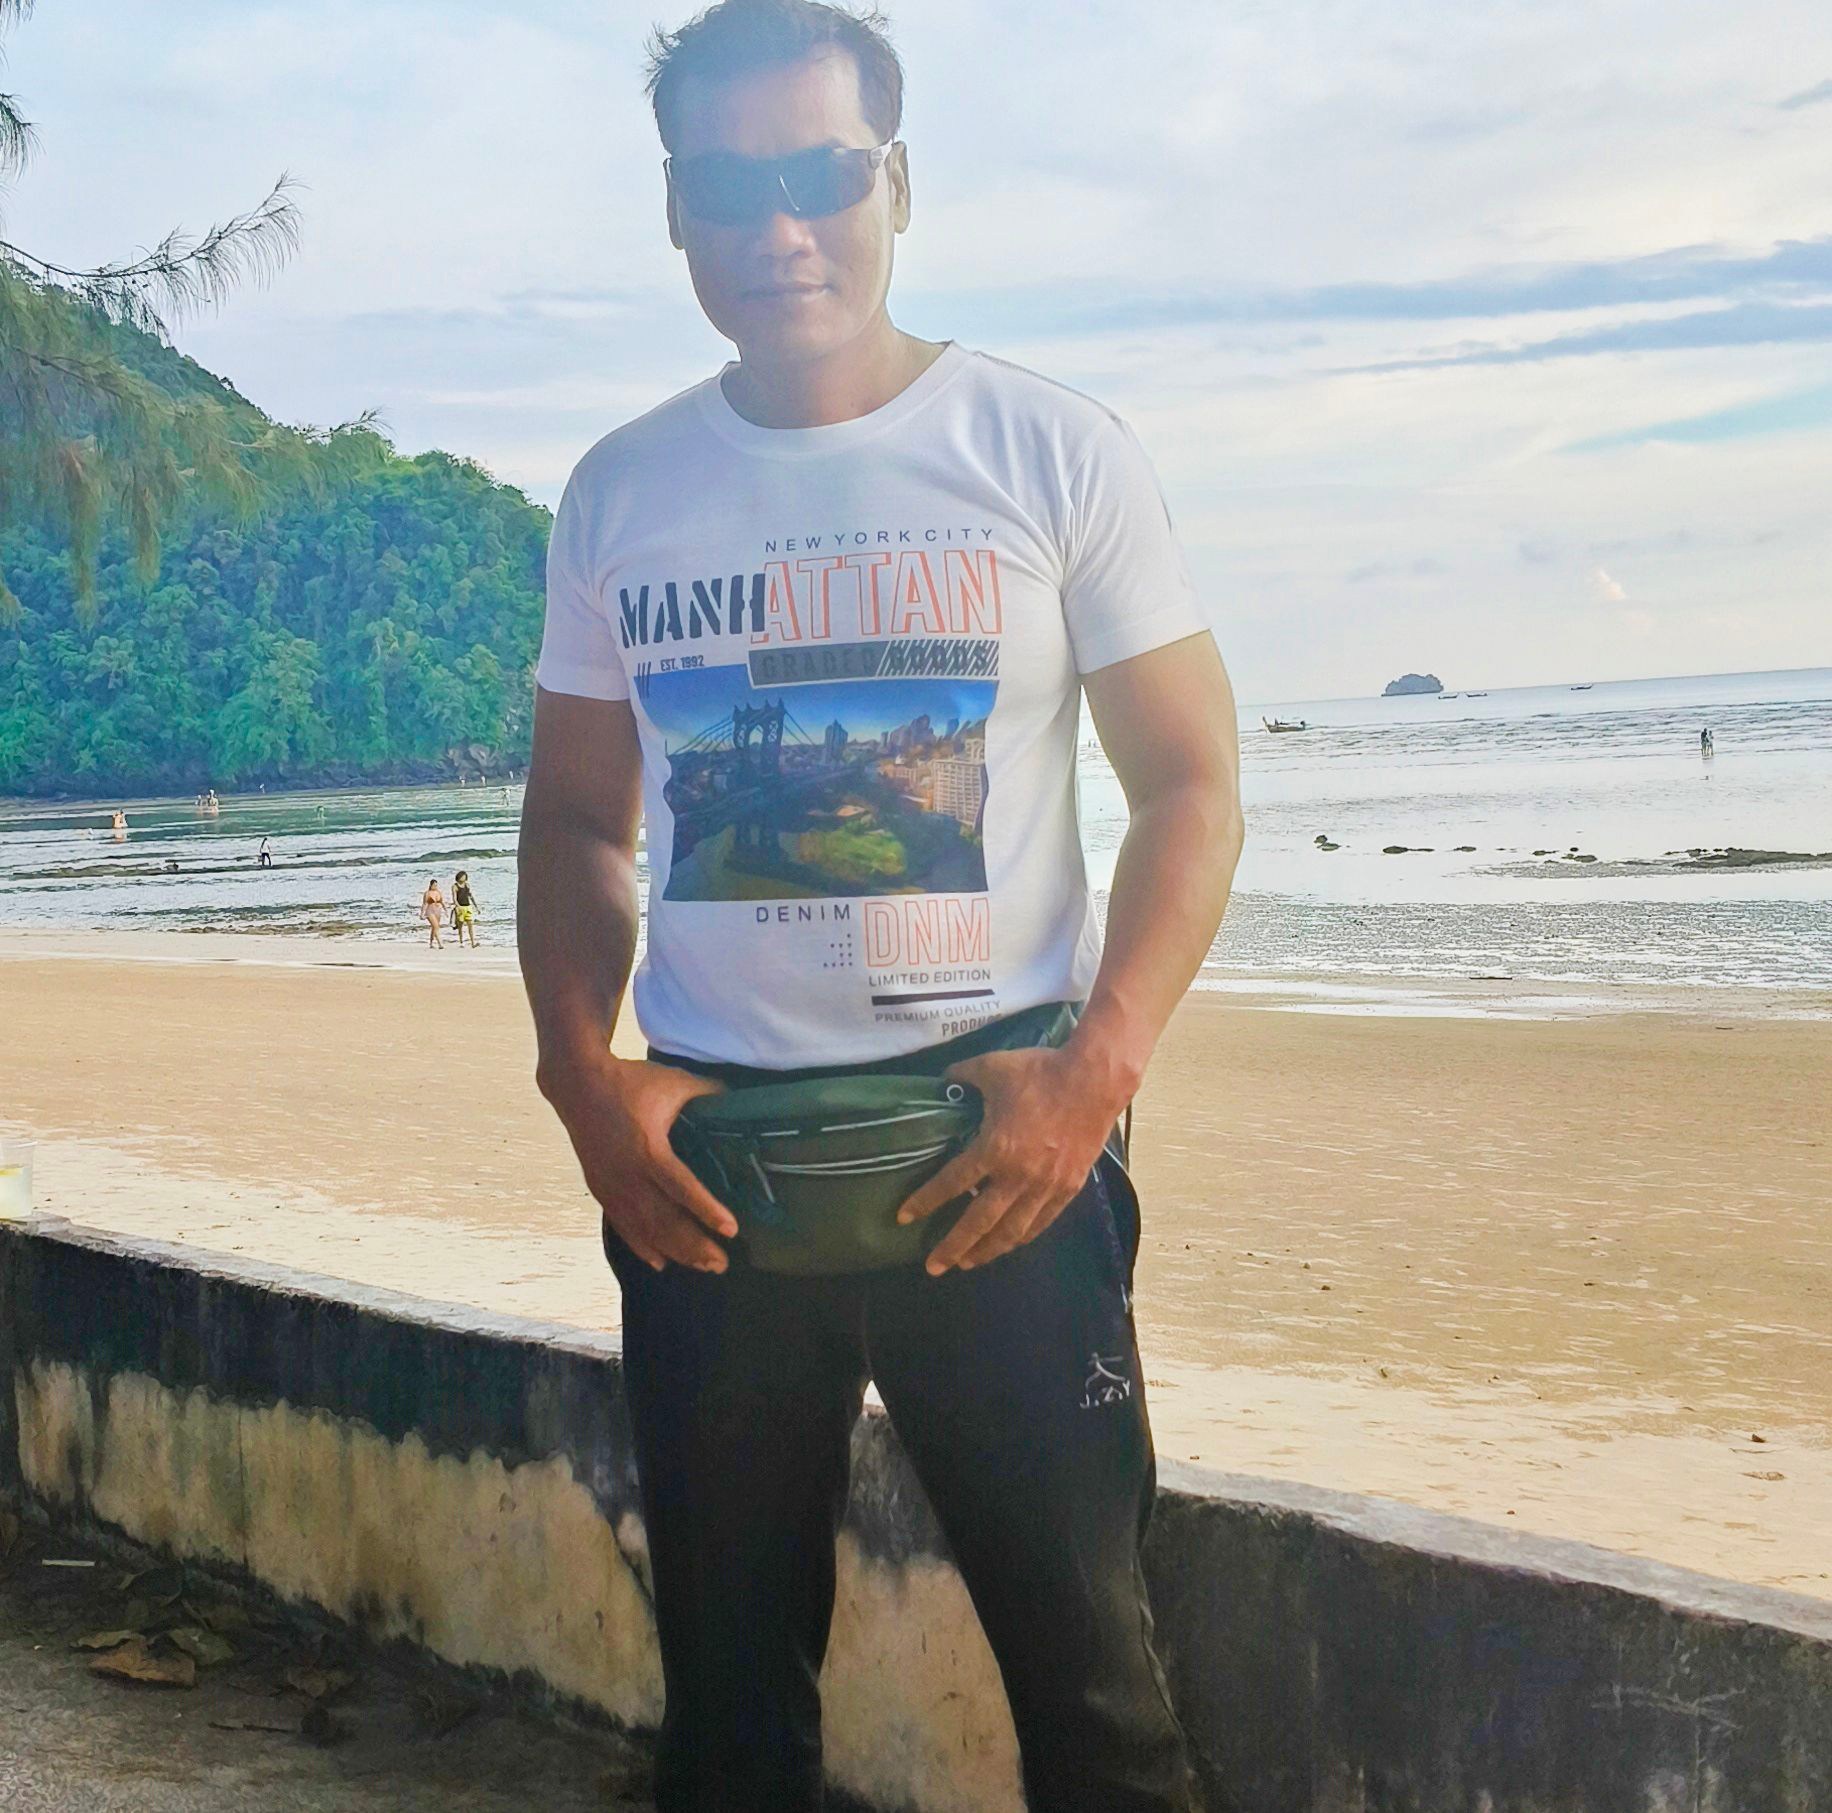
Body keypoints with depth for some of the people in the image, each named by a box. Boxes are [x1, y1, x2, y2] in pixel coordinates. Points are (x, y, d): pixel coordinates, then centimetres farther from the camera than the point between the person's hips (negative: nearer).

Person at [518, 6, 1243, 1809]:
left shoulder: (1054, 454, -2)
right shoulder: (619, 493, 7)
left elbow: (1190, 785, -2)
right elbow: (575, 819, 13)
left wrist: (1096, 1066, -15)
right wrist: (583, 1071, -2)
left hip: (997, 1130, -2)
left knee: (1081, 1646, 0)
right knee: (728, 1665, 11)